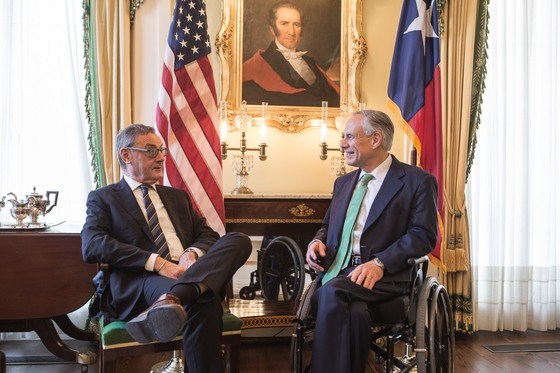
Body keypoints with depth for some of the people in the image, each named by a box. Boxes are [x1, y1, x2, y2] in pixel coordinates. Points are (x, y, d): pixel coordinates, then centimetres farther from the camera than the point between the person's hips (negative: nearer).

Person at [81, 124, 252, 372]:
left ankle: (170, 300, -47)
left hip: (190, 276, 7)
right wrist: (157, 263, -18)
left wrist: (193, 254, -6)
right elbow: (92, 246, -6)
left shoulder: (177, 196, 30)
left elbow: (207, 235, 22)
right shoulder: (103, 198, 14)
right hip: (137, 285, -6)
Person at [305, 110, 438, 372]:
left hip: (384, 277, -4)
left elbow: (423, 235, -6)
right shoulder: (343, 183, 24)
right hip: (337, 273, 4)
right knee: (355, 313, -32)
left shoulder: (417, 181, 4)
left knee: (333, 292, -34)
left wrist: (379, 263, -20)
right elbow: (328, 225, 30)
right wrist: (318, 242, 5)